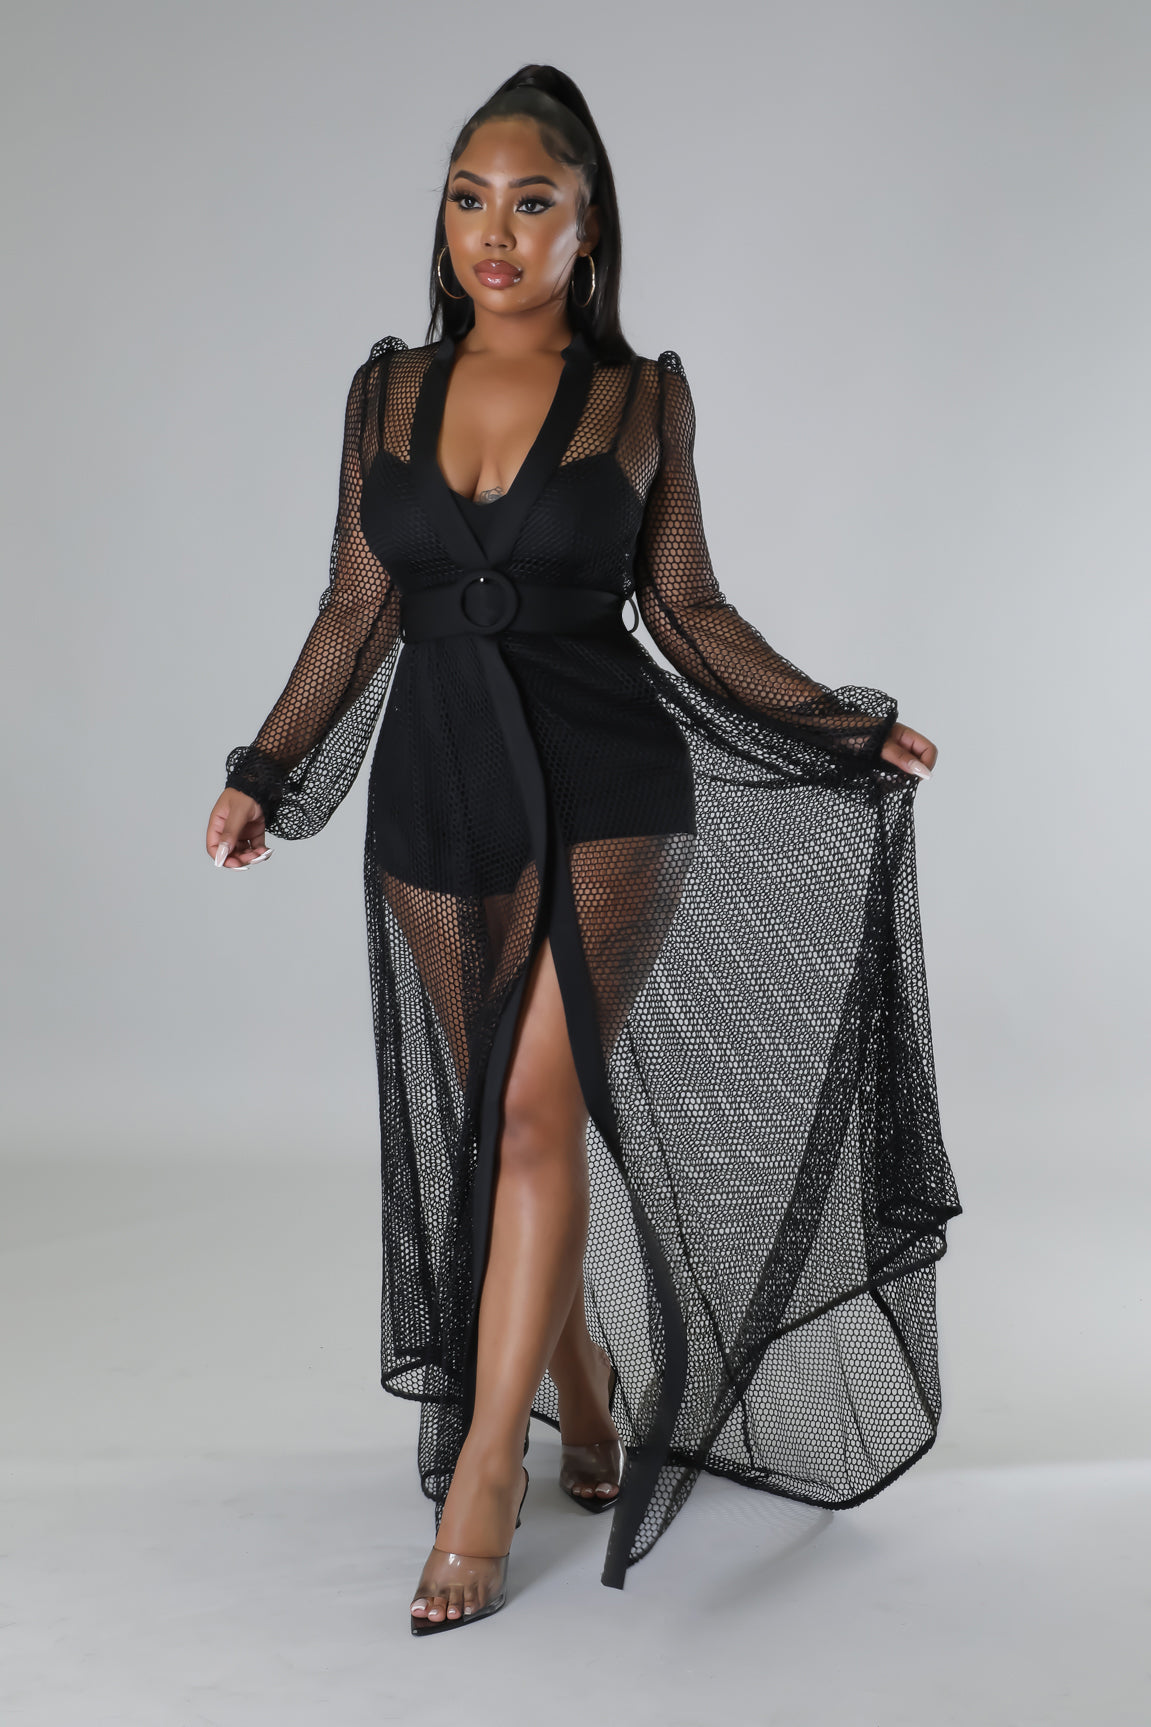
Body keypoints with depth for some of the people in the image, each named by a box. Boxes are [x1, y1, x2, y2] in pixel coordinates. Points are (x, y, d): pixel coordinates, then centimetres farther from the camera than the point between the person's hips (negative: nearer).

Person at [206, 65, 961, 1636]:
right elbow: (358, 612, 9)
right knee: (497, 1118, 10)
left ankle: (481, 1482, -4)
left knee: (539, 1110, -12)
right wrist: (263, 775, 3)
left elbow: (689, 614, 5)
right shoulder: (390, 389, 8)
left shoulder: (643, 395, 1)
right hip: (438, 796, 4)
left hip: (603, 789, -3)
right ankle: (589, 1408, 29)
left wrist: (846, 729, 1)